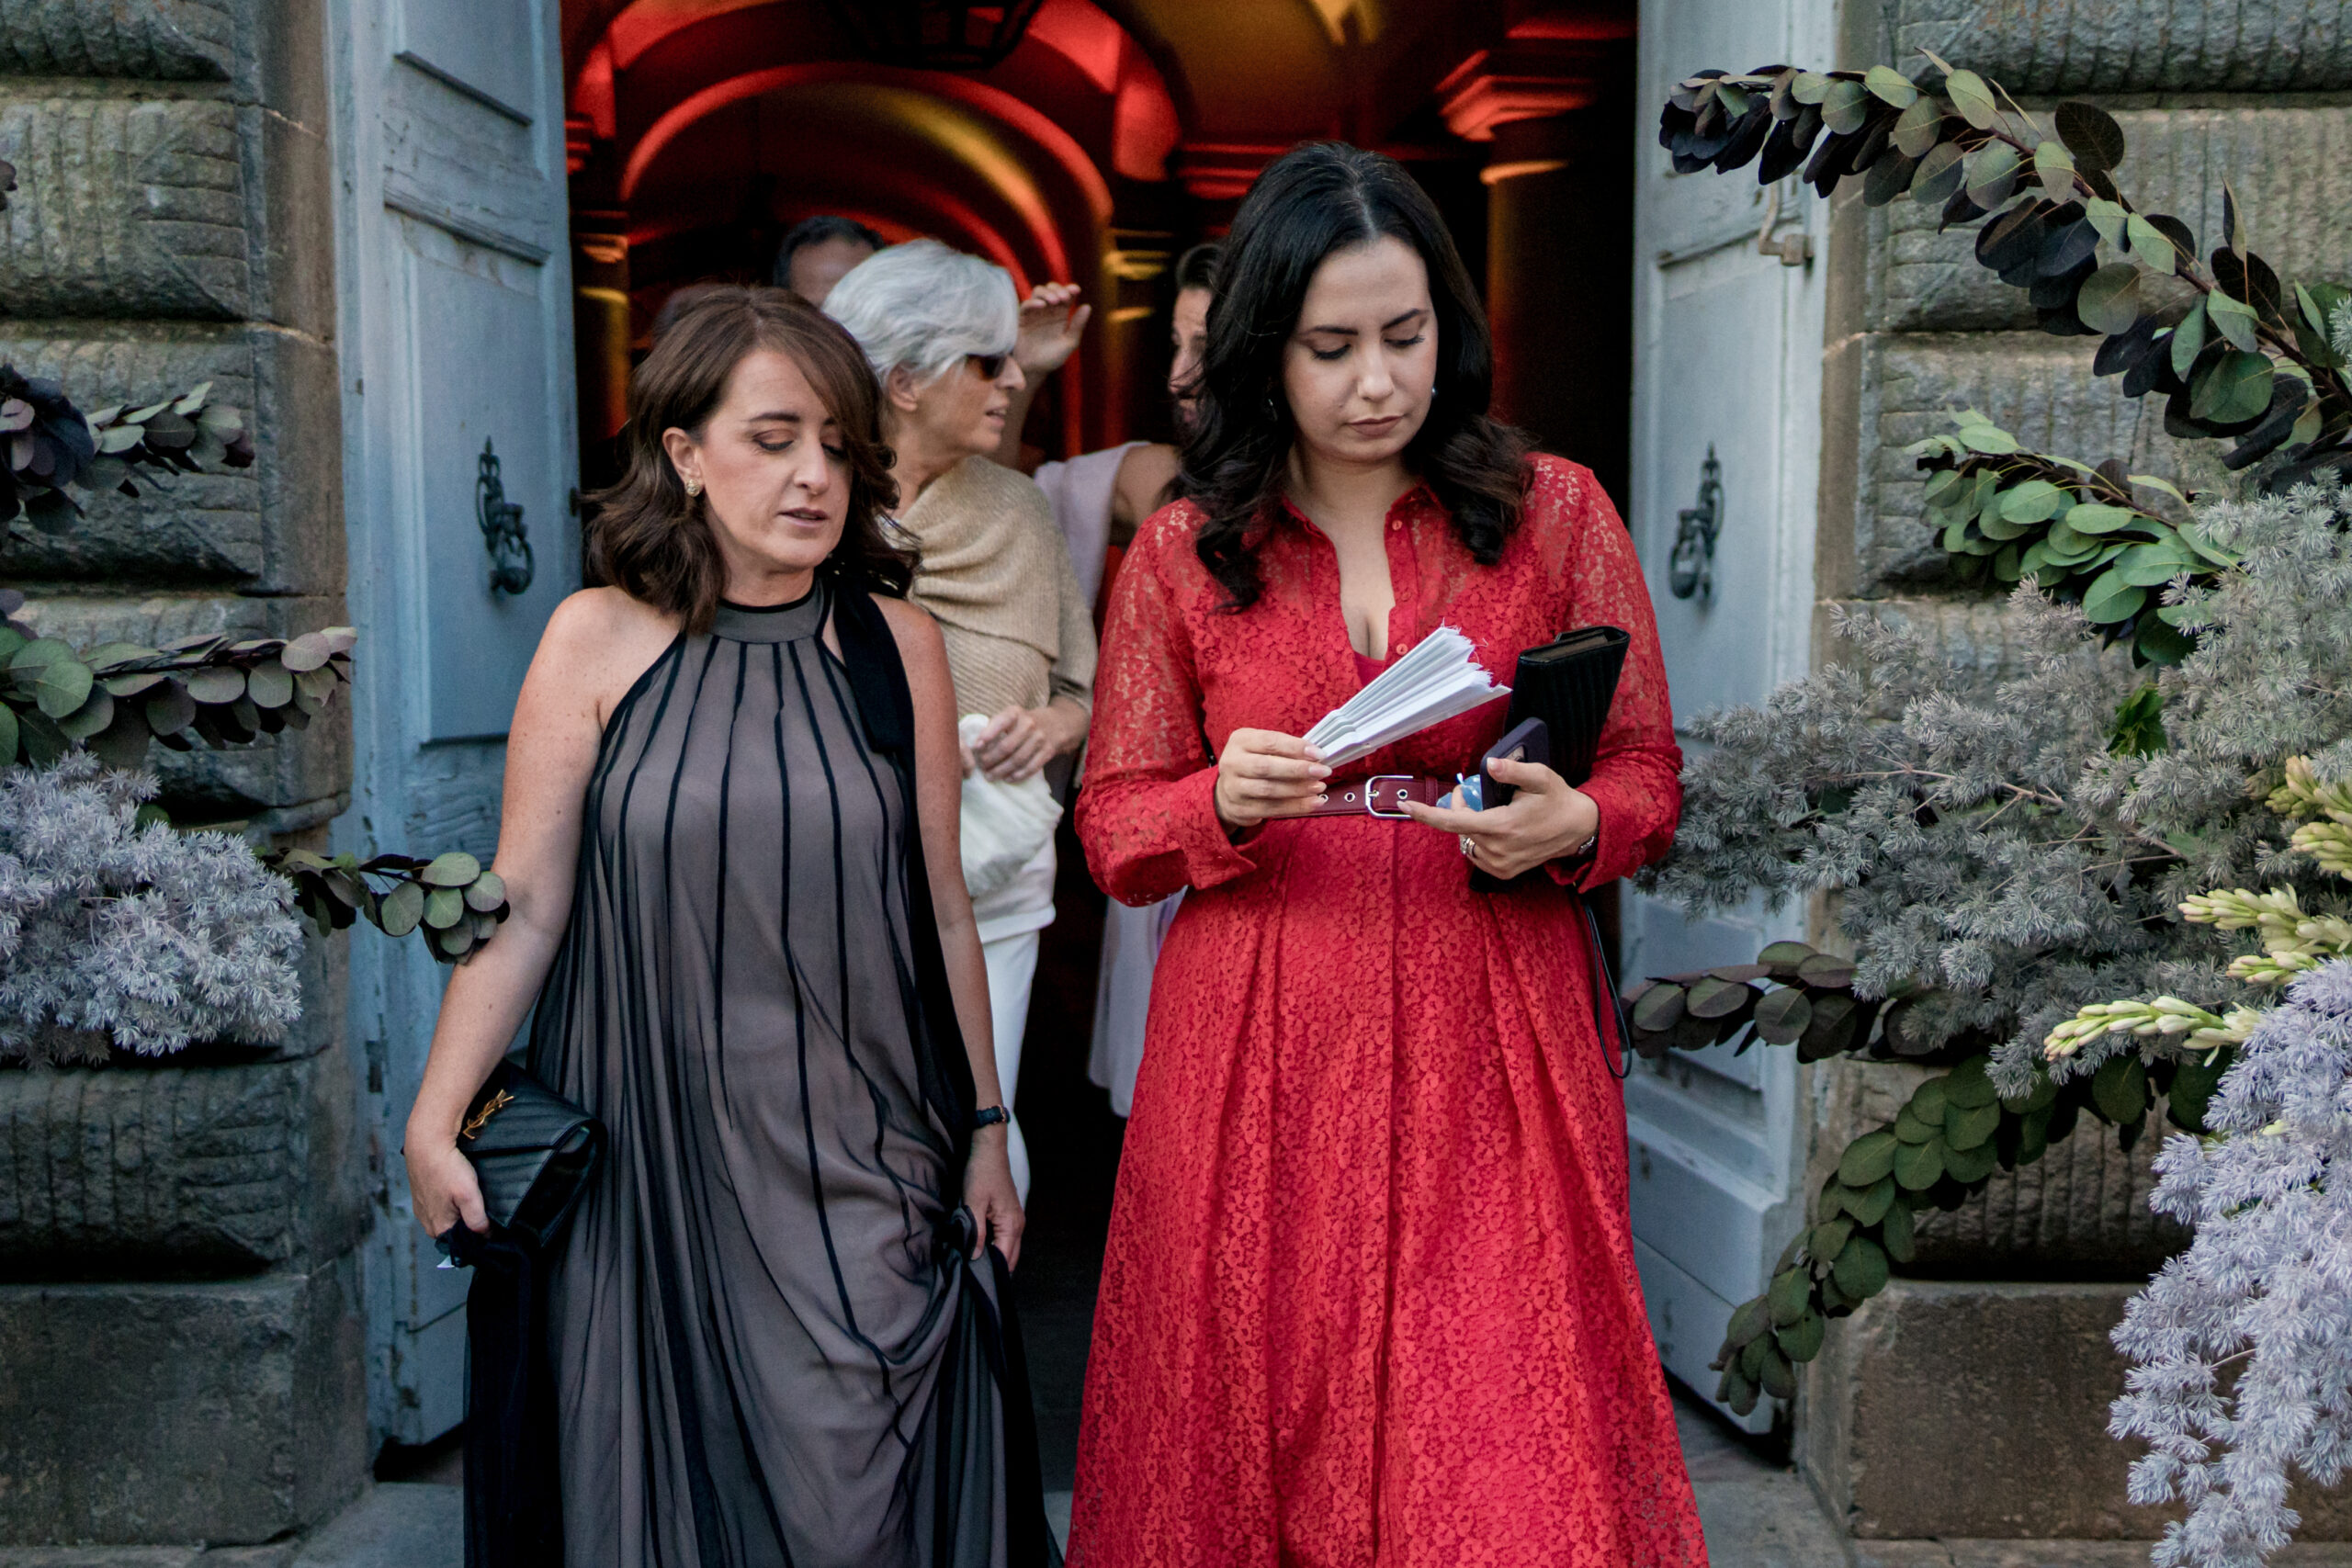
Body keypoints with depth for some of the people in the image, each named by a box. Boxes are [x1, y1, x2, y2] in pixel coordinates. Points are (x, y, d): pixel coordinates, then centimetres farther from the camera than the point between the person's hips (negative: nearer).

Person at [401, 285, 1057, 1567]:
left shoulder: (895, 644, 2)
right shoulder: (600, 640, -3)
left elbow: (941, 912, 6)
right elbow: (520, 908, -3)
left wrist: (984, 1128, 8)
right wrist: (434, 1121, -9)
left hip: (866, 1159, 1)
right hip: (659, 1157, -1)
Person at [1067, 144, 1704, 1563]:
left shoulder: (1554, 512, 5)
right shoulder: (1181, 553, 6)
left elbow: (1648, 778, 8)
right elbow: (1114, 832, 7)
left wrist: (1568, 829, -14)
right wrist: (1225, 802, -14)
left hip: (1490, 1056, 0)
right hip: (1262, 1070, 1)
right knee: (1260, 1444, 7)